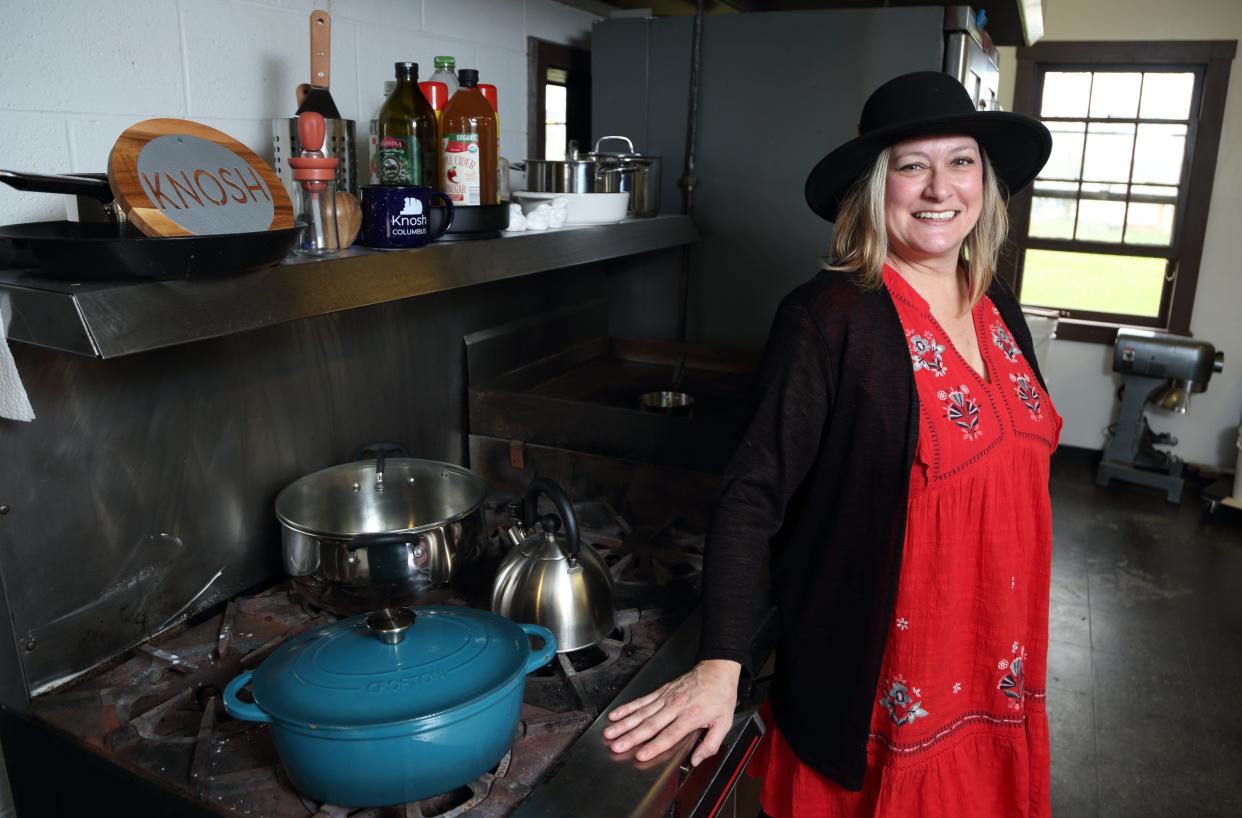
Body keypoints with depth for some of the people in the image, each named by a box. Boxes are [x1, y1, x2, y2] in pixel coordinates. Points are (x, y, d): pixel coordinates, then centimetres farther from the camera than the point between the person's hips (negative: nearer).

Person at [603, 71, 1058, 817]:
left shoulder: (999, 308, 2)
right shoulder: (831, 319, -19)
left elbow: (1012, 467, 12)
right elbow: (754, 494, -22)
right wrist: (721, 664, -29)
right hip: (876, 686, -6)